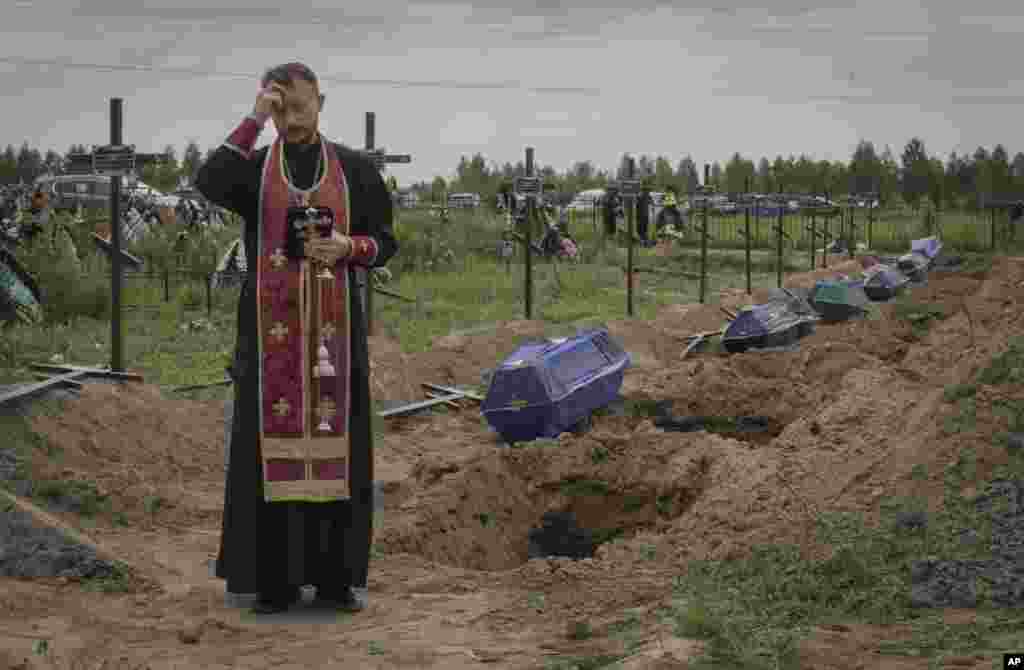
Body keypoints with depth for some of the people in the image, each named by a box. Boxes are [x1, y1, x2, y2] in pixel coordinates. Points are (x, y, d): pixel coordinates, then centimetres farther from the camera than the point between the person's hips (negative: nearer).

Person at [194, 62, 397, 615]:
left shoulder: (355, 169, 6)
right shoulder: (252, 167, 4)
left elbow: (385, 242, 7)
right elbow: (208, 185, -19)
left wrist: (347, 248, -15)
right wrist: (254, 121, -16)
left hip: (334, 326, 0)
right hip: (271, 328, 0)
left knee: (335, 440, 1)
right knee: (273, 440, 0)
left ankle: (337, 574, 10)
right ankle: (274, 577, 8)